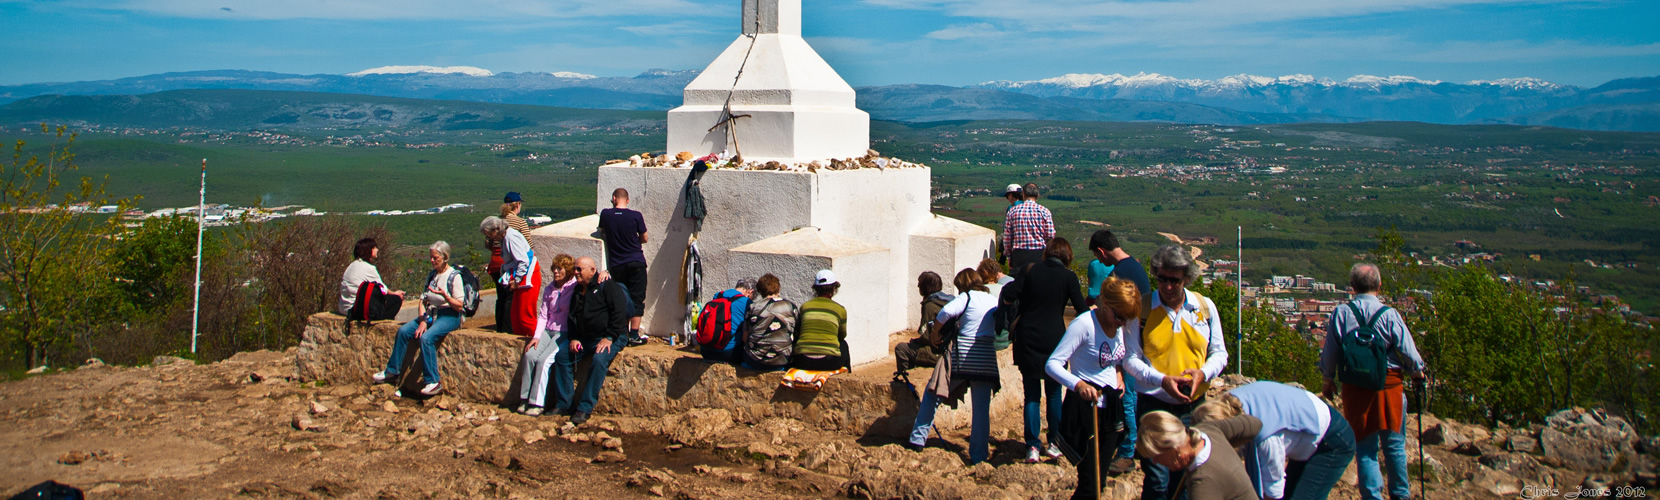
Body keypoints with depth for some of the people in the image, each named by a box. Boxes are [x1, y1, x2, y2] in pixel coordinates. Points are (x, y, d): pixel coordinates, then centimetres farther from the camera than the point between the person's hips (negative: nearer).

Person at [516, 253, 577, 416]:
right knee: (530, 355, -18)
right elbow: (543, 315, 12)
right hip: (548, 330, 5)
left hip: (565, 333, -5)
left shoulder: (575, 287, -5)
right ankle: (525, 399, -12)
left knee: (544, 360, -23)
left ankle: (537, 403, -18)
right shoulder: (549, 289, 12)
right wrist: (537, 336, 1)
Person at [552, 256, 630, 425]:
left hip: (611, 337, -7)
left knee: (599, 360, -33)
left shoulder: (607, 286, -7)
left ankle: (585, 409, -29)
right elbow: (572, 318, 22)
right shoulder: (577, 291, 16)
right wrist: (573, 338, 4)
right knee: (562, 356, -11)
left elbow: (619, 313, -15)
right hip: (584, 337, 7)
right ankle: (564, 404, -6)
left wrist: (609, 338, -21)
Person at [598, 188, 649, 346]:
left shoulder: (605, 214, -3)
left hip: (616, 265, 2)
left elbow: (602, 232, 15)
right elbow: (644, 238, 4)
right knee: (637, 299, 3)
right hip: (636, 263, -2)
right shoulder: (636, 216, -8)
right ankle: (634, 334, -1)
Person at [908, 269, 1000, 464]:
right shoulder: (994, 301, 13)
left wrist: (934, 333, -7)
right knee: (981, 407, 5)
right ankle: (979, 454, 4)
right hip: (987, 358, 4)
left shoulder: (967, 298, -3)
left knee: (932, 394, 11)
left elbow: (946, 312, -19)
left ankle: (918, 439, 10)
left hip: (962, 354, -4)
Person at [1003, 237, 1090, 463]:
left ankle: (1033, 446, 1)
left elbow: (1008, 295, -7)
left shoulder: (1033, 272, -1)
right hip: (1054, 340, -1)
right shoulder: (1068, 276, -5)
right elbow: (1082, 309, -3)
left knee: (1032, 395, 7)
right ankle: (1054, 443, 16)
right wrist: (1092, 310, 18)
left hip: (1027, 340, 1)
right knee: (1054, 393, 14)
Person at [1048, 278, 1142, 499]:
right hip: (1085, 408, -7)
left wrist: (1117, 373, 6)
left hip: (1111, 408, 7)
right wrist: (1078, 384, -38)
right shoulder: (1084, 324, -17)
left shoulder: (1121, 325, 6)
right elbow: (1052, 364, -22)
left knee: (1100, 481, 11)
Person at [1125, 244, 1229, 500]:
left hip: (1194, 405, 3)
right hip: (1154, 405, -3)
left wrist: (1203, 373, -12)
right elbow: (1131, 358, -4)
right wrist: (1162, 380, -19)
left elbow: (1219, 353, 10)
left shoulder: (1205, 307, 4)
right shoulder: (1142, 309, -5)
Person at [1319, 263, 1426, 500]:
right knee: (1394, 444, 15)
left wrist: (1329, 379, 16)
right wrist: (1417, 371, 15)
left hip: (1355, 389, 1)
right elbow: (1407, 349, -5)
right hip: (1389, 385, 0)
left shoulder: (1341, 314, -5)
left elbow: (1329, 353, -1)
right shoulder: (1389, 314, -9)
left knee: (1365, 447, 8)